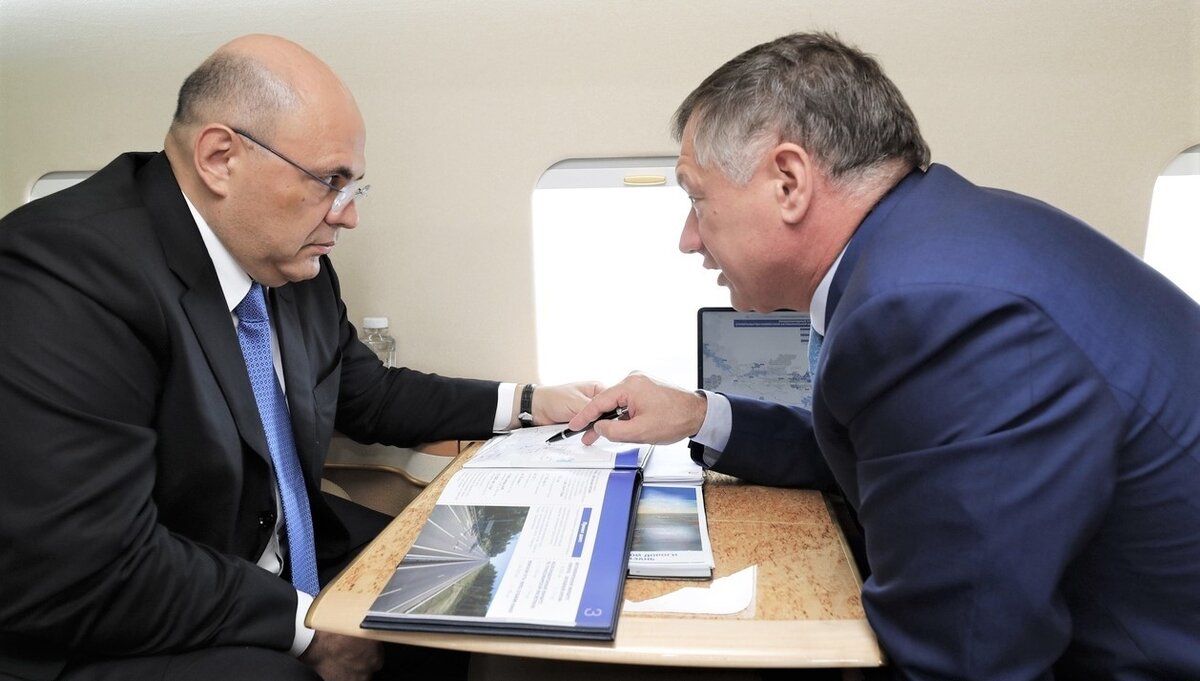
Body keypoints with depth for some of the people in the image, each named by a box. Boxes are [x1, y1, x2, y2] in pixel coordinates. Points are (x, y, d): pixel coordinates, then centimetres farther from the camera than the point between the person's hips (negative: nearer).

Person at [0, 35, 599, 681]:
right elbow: (86, 575, -28)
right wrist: (309, 623, -19)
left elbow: (370, 396, 14)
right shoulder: (69, 278, -24)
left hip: (287, 569, 8)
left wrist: (530, 403, 9)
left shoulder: (294, 264, -1)